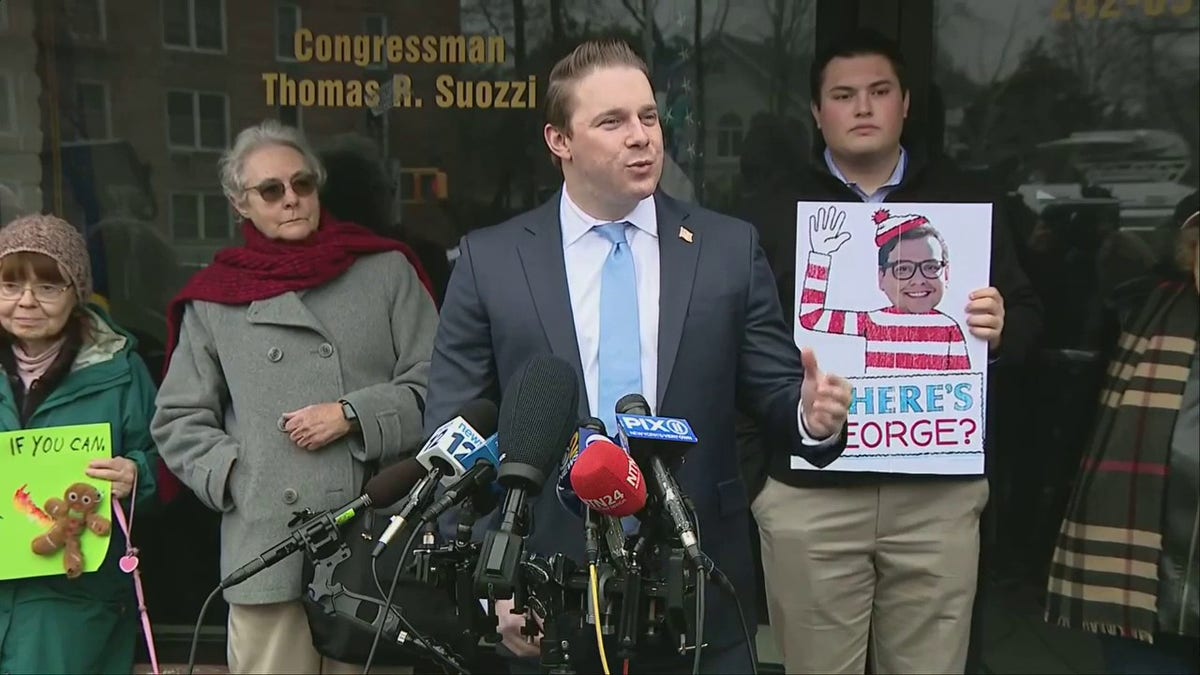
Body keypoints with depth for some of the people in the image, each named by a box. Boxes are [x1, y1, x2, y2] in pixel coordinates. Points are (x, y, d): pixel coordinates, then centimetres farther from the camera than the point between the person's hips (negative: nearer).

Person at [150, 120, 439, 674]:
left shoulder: (384, 269, 10)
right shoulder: (213, 300, 12)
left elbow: (435, 384, 5)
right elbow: (178, 422, 13)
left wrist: (354, 415, -8)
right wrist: (236, 475, -3)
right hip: (268, 545, 1)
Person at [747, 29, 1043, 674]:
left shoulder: (965, 201, 8)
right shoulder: (778, 210, 3)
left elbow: (1027, 318, 10)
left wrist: (1000, 328, -13)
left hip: (940, 489, 1)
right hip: (810, 492, -1)